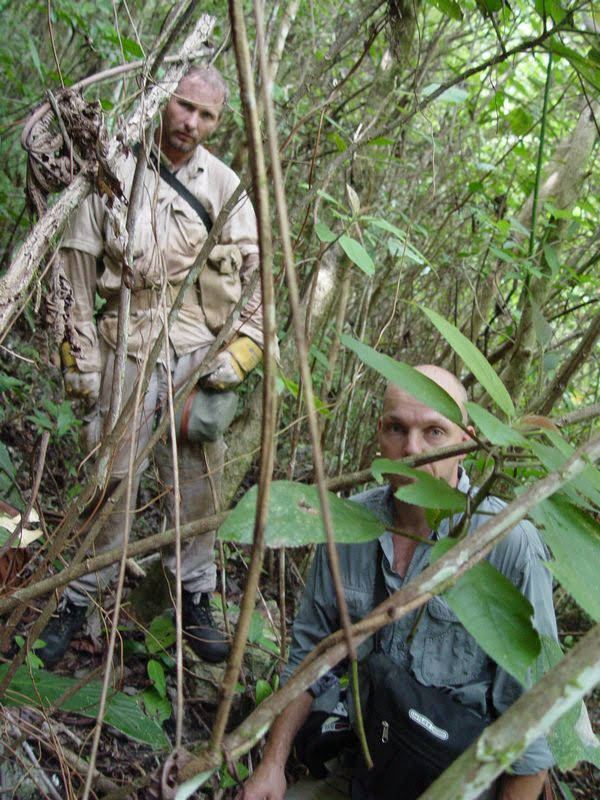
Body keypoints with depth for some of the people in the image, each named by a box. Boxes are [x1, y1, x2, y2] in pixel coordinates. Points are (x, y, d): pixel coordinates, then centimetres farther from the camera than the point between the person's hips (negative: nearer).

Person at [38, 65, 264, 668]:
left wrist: (242, 349, -1)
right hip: (126, 347, -1)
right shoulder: (116, 171, 1)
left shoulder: (225, 186, 7)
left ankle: (195, 600, 24)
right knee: (109, 479, 2)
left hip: (199, 353, 2)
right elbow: (78, 267, 2)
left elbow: (256, 272, 9)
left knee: (197, 481, 7)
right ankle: (77, 601, 20)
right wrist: (81, 355, -1)